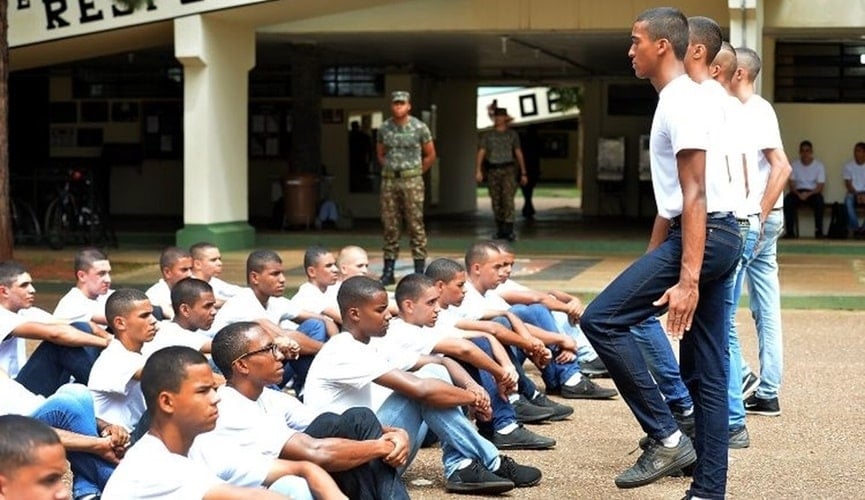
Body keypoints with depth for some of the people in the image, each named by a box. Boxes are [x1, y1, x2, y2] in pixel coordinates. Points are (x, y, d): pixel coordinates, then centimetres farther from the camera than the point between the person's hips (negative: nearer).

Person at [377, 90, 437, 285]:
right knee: (390, 225, 4)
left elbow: (430, 155, 6)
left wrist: (415, 173, 6)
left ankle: (419, 271, 0)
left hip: (412, 181, -3)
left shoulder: (419, 127, -2)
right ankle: (388, 272, 9)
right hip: (389, 181, 3)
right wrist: (391, 170, 12)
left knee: (415, 225, -4)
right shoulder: (384, 128, 6)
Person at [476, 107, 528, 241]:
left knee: (508, 199, -15)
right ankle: (500, 230, 15)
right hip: (492, 171, 2)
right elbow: (480, 153, -1)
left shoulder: (512, 135, 8)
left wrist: (523, 173, 8)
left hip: (508, 170, -2)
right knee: (496, 202, 5)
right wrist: (478, 170, -14)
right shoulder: (487, 135, 8)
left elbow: (519, 154, 10)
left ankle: (509, 231, -19)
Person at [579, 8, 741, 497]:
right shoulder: (678, 100, 20)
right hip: (720, 237, 11)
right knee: (706, 371, 9)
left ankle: (666, 437, -8)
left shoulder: (681, 102, -12)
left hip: (703, 237, -11)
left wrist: (686, 279, -25)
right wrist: (650, 259, 28)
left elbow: (694, 195, -20)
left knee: (601, 320, -10)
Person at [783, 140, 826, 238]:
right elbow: (792, 184, -1)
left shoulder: (819, 165, -4)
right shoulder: (795, 164, 1)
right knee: (787, 200, -31)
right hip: (798, 192, 2)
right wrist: (798, 194, -21)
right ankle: (790, 232, -29)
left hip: (813, 192, -2)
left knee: (819, 201, -36)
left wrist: (808, 194, -25)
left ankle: (819, 231, -28)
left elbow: (820, 187, -7)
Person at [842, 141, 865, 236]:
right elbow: (848, 184, -2)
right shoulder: (848, 166, 1)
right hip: (853, 192, 0)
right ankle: (856, 228, -29)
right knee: (848, 200, -37)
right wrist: (856, 195, -18)